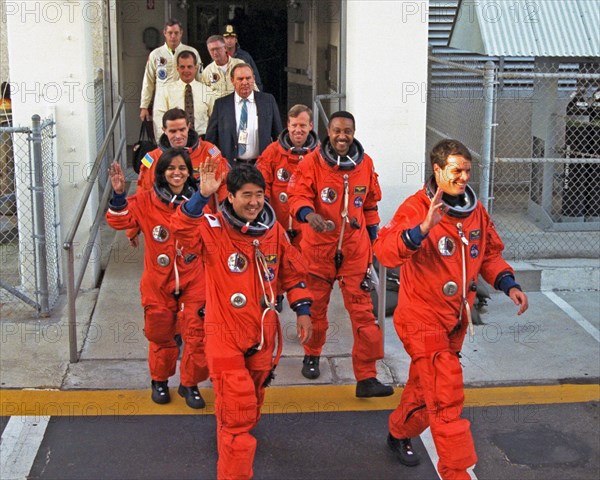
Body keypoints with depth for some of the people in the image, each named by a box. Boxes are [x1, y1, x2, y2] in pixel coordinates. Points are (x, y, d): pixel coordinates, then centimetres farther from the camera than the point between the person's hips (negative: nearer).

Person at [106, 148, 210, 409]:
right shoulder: (147, 201, -5)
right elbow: (119, 220, -11)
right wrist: (119, 195, -27)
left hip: (193, 282, 0)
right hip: (159, 283, 0)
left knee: (196, 335, 2)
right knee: (161, 335, 15)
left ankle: (190, 384, 22)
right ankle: (159, 380, 37)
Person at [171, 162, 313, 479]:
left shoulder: (274, 231, 0)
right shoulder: (214, 230, -15)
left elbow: (292, 272, 12)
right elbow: (181, 228, -35)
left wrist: (303, 310, 8)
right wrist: (202, 195, -46)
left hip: (263, 335, 5)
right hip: (225, 335, -5)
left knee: (251, 403, 24)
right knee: (237, 409, -8)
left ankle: (235, 443, 51)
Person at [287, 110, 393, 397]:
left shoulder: (365, 164, 3)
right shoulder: (312, 162, -8)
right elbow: (297, 194, -16)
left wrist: (371, 236, 17)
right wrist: (308, 213, -37)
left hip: (355, 248, 1)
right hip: (319, 247, -1)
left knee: (362, 310, -5)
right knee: (315, 305, 14)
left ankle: (366, 377, 0)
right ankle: (312, 355, 41)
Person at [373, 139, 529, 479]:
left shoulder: (476, 210, 2)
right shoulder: (417, 208, -19)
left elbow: (490, 254, 14)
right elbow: (385, 251, -33)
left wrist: (508, 284, -2)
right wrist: (424, 228, -47)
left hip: (456, 317, 7)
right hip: (422, 317, -7)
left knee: (427, 384, 23)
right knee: (447, 392, -10)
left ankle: (401, 433, 46)